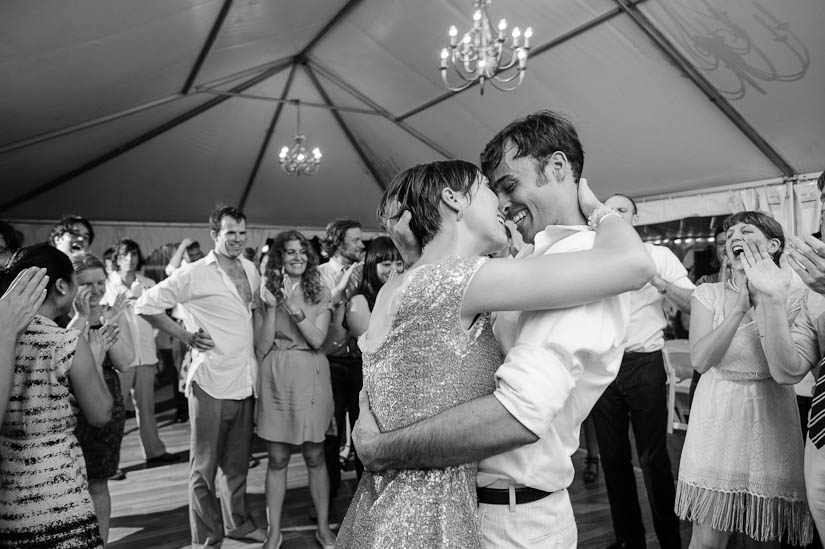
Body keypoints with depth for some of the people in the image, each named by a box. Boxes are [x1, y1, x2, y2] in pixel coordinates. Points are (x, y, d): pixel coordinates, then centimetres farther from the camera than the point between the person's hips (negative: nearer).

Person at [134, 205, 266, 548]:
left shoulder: (251, 270, 9)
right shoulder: (195, 275, -9)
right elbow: (146, 305, -6)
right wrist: (185, 335, -8)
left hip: (245, 382, 6)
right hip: (211, 384, -6)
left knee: (237, 462, 19)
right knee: (205, 466, 7)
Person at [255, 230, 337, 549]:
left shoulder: (320, 293, 4)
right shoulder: (268, 292, 4)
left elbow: (317, 339, -8)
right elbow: (261, 346, -3)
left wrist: (294, 307, -19)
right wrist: (272, 307, -14)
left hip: (310, 378, 0)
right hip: (275, 379, 0)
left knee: (314, 457, 8)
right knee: (277, 459, 8)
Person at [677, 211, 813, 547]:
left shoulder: (793, 295, -3)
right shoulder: (709, 294, 1)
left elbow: (788, 373, -18)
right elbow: (700, 360, -13)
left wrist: (771, 299, -24)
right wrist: (740, 308, -21)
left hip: (770, 424, 0)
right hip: (717, 422, 1)